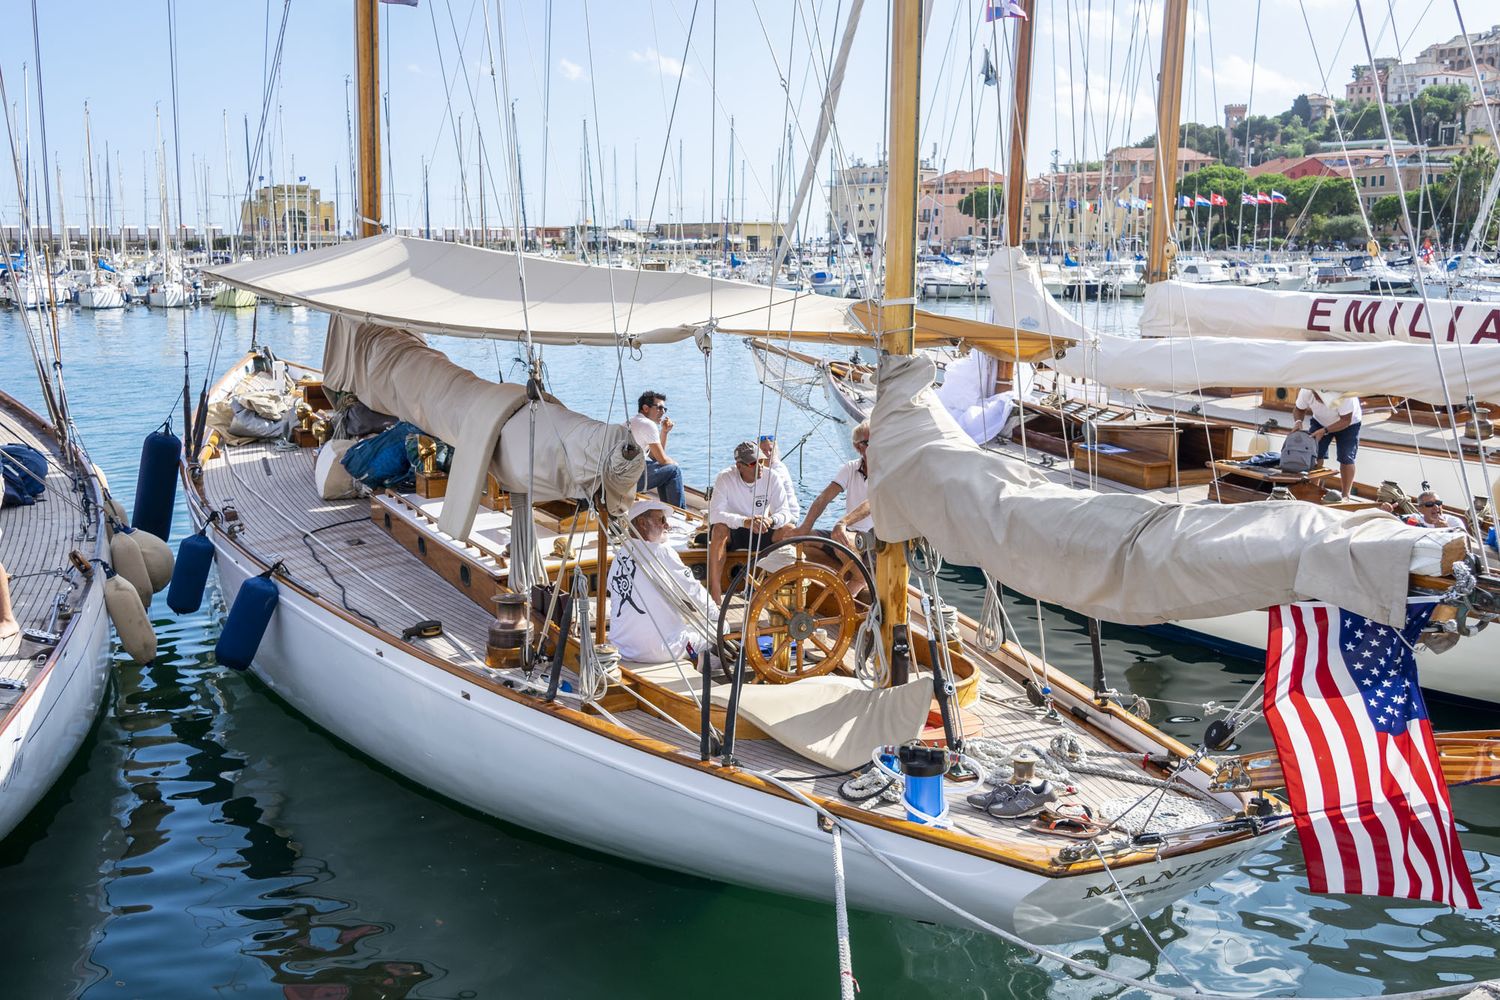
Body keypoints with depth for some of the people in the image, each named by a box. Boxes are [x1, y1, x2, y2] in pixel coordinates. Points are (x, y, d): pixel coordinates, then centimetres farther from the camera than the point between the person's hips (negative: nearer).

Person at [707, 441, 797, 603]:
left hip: (760, 533, 3)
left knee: (789, 529, -23)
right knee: (720, 529, -36)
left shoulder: (771, 478, -12)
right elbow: (715, 514, -29)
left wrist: (771, 520, -40)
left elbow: (785, 512, -14)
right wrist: (745, 521, -46)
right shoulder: (725, 478, -19)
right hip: (732, 531, -2)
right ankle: (715, 594, -35)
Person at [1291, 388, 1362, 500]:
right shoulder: (1306, 391, -31)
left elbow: (1346, 421, -30)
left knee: (1346, 459, -9)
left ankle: (1346, 495, 0)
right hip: (1320, 421, 3)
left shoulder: (1343, 394, -41)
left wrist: (1324, 431, -39)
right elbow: (1298, 409, -10)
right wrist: (1298, 422, -31)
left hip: (1348, 423, -3)